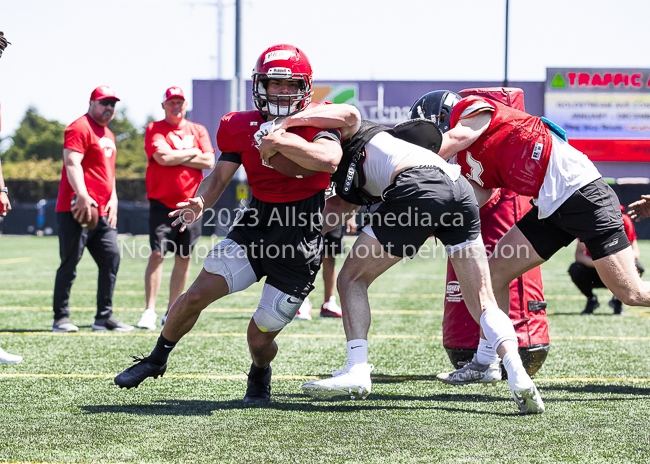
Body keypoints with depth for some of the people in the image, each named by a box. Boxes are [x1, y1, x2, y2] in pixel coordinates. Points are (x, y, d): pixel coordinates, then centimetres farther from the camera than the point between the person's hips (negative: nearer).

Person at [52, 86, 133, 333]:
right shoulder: (80, 128, -8)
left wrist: (113, 199, 15)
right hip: (77, 210, -9)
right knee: (70, 263, -6)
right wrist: (83, 196, -28)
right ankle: (61, 318, -1)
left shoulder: (108, 135, 22)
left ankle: (104, 317, 12)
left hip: (102, 212, 9)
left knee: (111, 259, 6)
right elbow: (72, 163, -19)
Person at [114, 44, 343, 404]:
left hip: (301, 239, -3)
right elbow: (219, 176, 8)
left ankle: (260, 375, 33)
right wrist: (200, 202, -13)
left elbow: (329, 159, -25)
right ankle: (156, 360, 13)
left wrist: (285, 141, -33)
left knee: (260, 338, -3)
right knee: (196, 296, -13)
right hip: (255, 225, 3)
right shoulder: (242, 127, 5)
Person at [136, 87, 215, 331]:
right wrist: (191, 153, -5)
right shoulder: (154, 129, 2)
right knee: (157, 254, -11)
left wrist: (175, 157, -8)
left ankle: (172, 311, 13)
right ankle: (149, 310, -10)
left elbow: (208, 161, -2)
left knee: (184, 258, 5)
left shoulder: (198, 130, 12)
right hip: (162, 203, -4)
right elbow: (162, 157, -16)